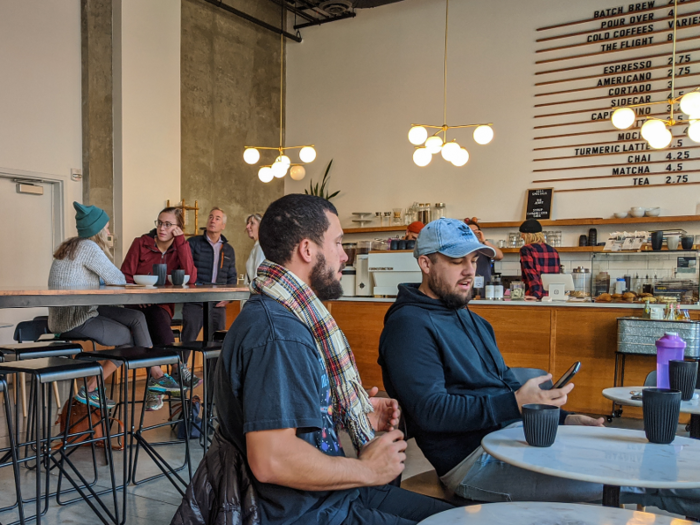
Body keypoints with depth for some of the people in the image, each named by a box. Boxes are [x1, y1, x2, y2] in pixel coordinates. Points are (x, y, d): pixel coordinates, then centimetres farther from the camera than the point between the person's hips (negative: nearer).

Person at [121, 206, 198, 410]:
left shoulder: (180, 248, 8)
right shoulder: (141, 243, 6)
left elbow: (190, 278, -11)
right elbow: (124, 276, 2)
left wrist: (181, 241, -10)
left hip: (162, 306, 0)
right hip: (137, 304, 0)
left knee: (156, 317, -33)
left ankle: (156, 377, -25)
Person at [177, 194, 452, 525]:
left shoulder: (290, 317, 10)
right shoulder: (277, 333, -24)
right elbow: (271, 460, -30)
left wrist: (357, 413, 8)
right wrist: (367, 470, -17)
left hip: (331, 493, 10)